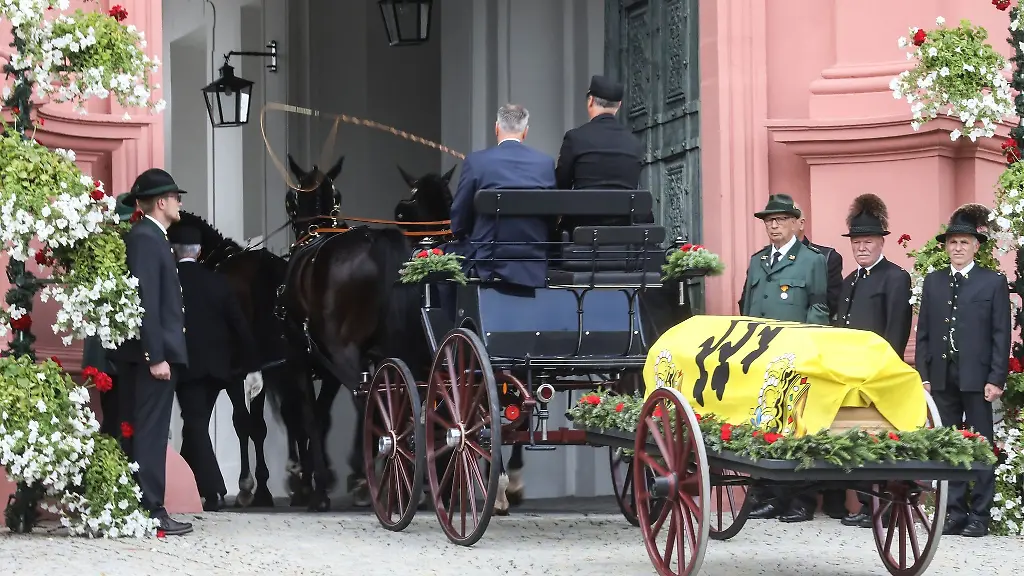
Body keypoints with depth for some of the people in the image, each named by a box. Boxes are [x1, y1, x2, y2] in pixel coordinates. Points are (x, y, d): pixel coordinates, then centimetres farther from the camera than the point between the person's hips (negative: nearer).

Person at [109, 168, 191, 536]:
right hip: (153, 353, -10)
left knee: (142, 433, 11)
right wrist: (156, 356, -23)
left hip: (153, 352, 10)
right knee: (150, 434, -8)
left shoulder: (149, 237, 17)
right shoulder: (145, 238, -14)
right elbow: (146, 301, -20)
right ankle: (151, 512, -6)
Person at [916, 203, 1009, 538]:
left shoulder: (993, 283, 3)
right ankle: (954, 512, 9)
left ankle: (979, 516, 3)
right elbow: (923, 332, 12)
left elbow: (1001, 335, -1)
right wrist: (923, 375, 4)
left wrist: (996, 379, -8)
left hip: (977, 378, -4)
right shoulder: (933, 283, 13)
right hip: (942, 378, 4)